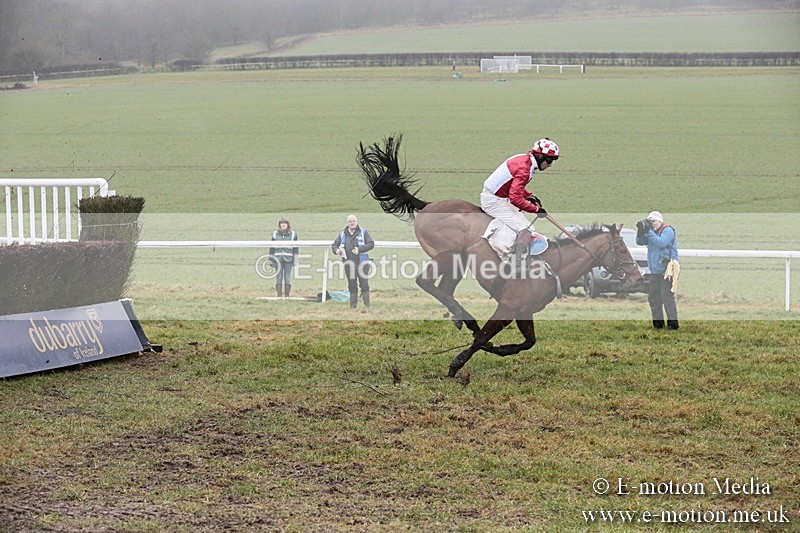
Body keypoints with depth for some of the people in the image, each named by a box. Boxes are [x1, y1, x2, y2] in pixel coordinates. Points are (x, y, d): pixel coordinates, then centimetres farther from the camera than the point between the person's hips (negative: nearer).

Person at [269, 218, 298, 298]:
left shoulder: (293, 234, 5)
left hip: (288, 259, -1)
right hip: (278, 259, 1)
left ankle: (287, 295, 7)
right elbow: (272, 247, 11)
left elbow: (295, 248, 6)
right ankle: (279, 295, 4)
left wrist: (295, 260, 2)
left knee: (287, 278, 1)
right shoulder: (275, 234, 8)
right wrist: (271, 259, 6)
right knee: (279, 277, 0)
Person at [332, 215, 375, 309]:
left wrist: (359, 250, -17)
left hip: (362, 263, -3)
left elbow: (371, 244, -4)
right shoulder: (342, 234, 11)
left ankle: (367, 305, 2)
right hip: (349, 265, 3)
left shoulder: (363, 232, 3)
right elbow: (334, 244, 15)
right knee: (352, 286, 7)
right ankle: (353, 305, 12)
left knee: (364, 285, -3)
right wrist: (336, 250, -9)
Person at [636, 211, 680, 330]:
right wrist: (641, 231, -6)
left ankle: (673, 323, -9)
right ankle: (658, 323, 18)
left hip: (666, 271, -9)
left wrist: (649, 232, -20)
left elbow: (662, 243, -23)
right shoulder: (652, 232, 15)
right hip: (655, 272, 9)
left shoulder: (667, 230, -8)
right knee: (653, 298, 10)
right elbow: (640, 242, 11)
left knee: (667, 298, -11)